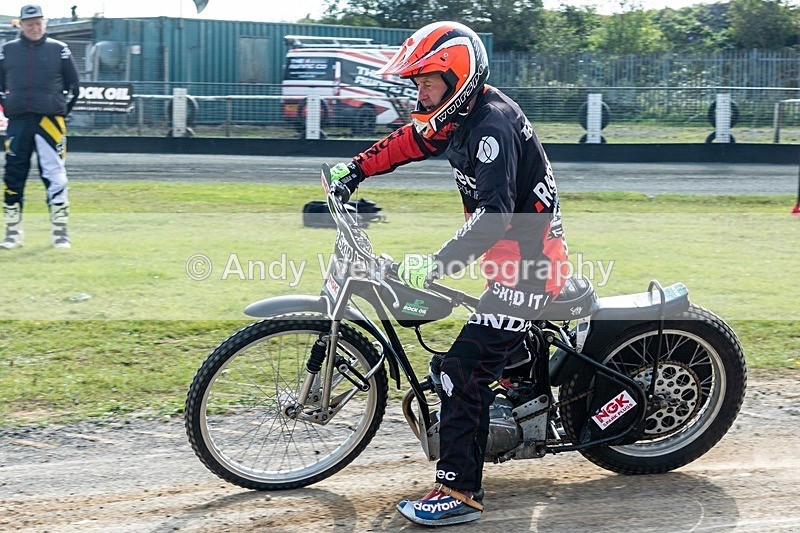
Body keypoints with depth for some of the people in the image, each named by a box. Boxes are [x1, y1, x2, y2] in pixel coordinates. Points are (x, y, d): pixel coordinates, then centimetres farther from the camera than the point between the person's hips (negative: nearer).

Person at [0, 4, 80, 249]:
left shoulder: (59, 50, 5)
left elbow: (73, 86, 9)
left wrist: (61, 113, 2)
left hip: (49, 122, -2)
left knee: (55, 178, -5)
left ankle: (60, 232, 2)